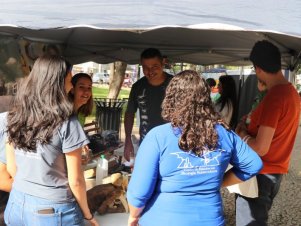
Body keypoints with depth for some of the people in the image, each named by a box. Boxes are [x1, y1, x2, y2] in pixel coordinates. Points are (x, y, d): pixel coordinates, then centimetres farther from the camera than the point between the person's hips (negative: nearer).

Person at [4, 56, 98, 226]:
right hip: (53, 211, -5)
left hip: (17, 204, 5)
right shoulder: (67, 123, -20)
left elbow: (11, 167, 6)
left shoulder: (15, 117, -3)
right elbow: (75, 181, -15)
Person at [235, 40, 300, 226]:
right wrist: (251, 128, 10)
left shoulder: (274, 97, -23)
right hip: (276, 170, 10)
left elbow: (260, 148, -25)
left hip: (260, 173, -10)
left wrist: (242, 133, -7)